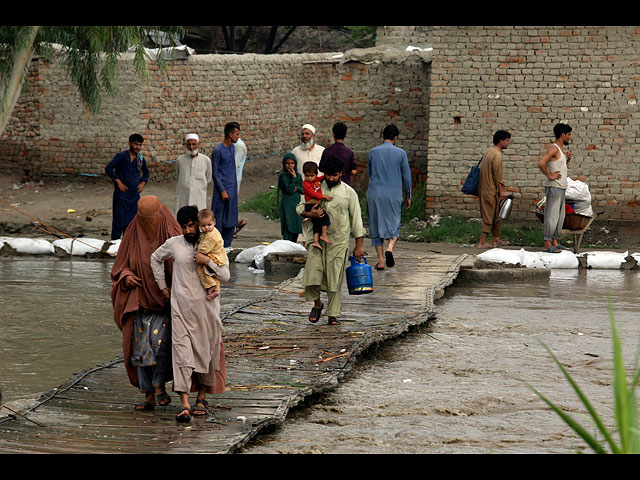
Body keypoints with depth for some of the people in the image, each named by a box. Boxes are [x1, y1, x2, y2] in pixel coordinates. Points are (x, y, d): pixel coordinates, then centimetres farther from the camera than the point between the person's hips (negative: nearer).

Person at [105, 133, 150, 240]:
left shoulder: (141, 159, 10)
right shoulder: (121, 156, -6)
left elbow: (146, 172, 27)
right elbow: (108, 168, -11)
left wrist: (143, 183, 10)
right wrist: (118, 182, -14)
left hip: (135, 194, 5)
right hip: (122, 194, -5)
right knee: (119, 220, -6)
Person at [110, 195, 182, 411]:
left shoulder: (172, 234, -7)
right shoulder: (133, 235, 1)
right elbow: (120, 267, 9)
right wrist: (126, 277, -13)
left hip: (166, 298, -3)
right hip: (140, 300, 3)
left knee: (160, 340, -20)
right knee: (142, 347, 0)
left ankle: (160, 385, 0)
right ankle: (149, 396, 7)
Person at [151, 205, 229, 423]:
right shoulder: (174, 244, 3)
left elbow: (225, 276, -2)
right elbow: (156, 258, 22)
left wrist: (208, 262, -18)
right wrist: (162, 286, 18)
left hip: (206, 305, 0)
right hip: (181, 306, 0)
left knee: (206, 350, 7)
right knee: (182, 351, -11)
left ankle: (202, 398, 25)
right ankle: (184, 405, -18)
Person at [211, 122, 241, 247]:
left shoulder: (232, 147, 11)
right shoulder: (218, 151, -13)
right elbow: (215, 173, -12)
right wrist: (222, 191, -15)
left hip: (232, 189, 8)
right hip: (222, 188, -8)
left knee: (231, 221, 8)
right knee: (219, 219, -5)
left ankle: (226, 247, 14)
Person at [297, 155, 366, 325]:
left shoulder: (349, 193, 3)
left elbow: (356, 219, 4)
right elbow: (300, 207, 9)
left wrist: (359, 245, 0)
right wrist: (310, 214, -14)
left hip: (339, 241, -1)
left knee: (335, 279, -1)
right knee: (313, 271, -10)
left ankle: (333, 315, 6)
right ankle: (317, 303, 15)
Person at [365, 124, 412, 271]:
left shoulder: (373, 152, 2)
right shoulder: (400, 153, -1)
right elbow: (406, 176, 3)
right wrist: (408, 196, 13)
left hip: (374, 193, 1)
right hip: (394, 194, -1)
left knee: (376, 226, 8)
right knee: (394, 225, 10)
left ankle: (381, 260, 4)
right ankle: (389, 248, -17)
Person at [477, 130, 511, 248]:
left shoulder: (490, 151, 14)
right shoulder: (497, 155, -17)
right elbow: (497, 176, -18)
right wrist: (501, 191, -12)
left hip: (484, 189, 10)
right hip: (491, 190, -10)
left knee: (497, 215, 16)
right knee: (489, 217, -4)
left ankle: (496, 240, 21)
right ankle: (482, 242, -2)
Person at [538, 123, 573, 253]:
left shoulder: (561, 149, 16)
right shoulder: (553, 149, -14)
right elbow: (541, 163, -27)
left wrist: (568, 158, 11)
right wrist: (550, 175, -17)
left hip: (561, 187, 10)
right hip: (553, 187, -10)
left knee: (560, 216, 11)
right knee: (551, 215, -8)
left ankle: (555, 242, 16)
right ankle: (547, 244, -7)